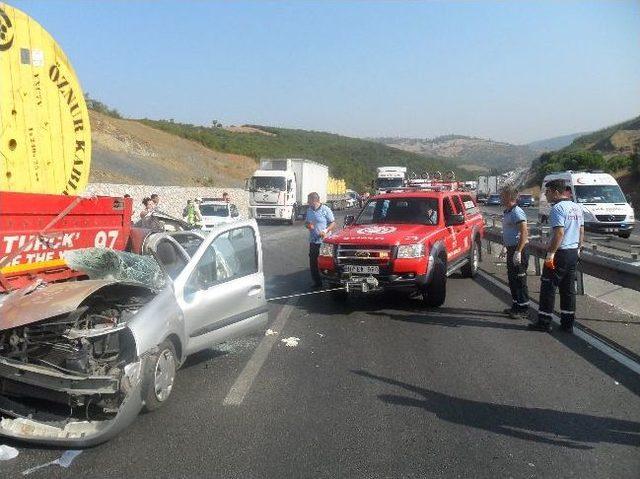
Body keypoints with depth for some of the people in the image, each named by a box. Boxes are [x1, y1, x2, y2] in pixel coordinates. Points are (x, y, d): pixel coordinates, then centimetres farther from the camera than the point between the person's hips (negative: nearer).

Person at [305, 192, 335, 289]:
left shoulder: (325, 210, -9)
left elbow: (333, 223, -5)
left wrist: (326, 231, -20)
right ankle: (317, 282, 19)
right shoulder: (309, 210, 10)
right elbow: (306, 222, 22)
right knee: (313, 263, 7)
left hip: (324, 241, -6)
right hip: (313, 241, 6)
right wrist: (308, 225, -2)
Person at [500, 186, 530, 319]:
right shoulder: (507, 212, 14)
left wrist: (518, 252, -27)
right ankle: (516, 305, 26)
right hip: (511, 249, 10)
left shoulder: (517, 212, -17)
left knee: (519, 280, -4)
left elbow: (524, 233, -23)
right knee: (512, 279, 16)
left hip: (518, 250, -10)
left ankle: (523, 309, 3)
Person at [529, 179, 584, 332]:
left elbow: (559, 233, -23)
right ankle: (568, 323, 15)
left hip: (560, 253, -8)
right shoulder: (577, 207, 13)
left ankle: (544, 322, 4)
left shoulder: (558, 208, -15)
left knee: (548, 287, 0)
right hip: (573, 253, 9)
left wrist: (550, 253, -21)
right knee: (568, 289, 12)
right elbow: (582, 231, 18)